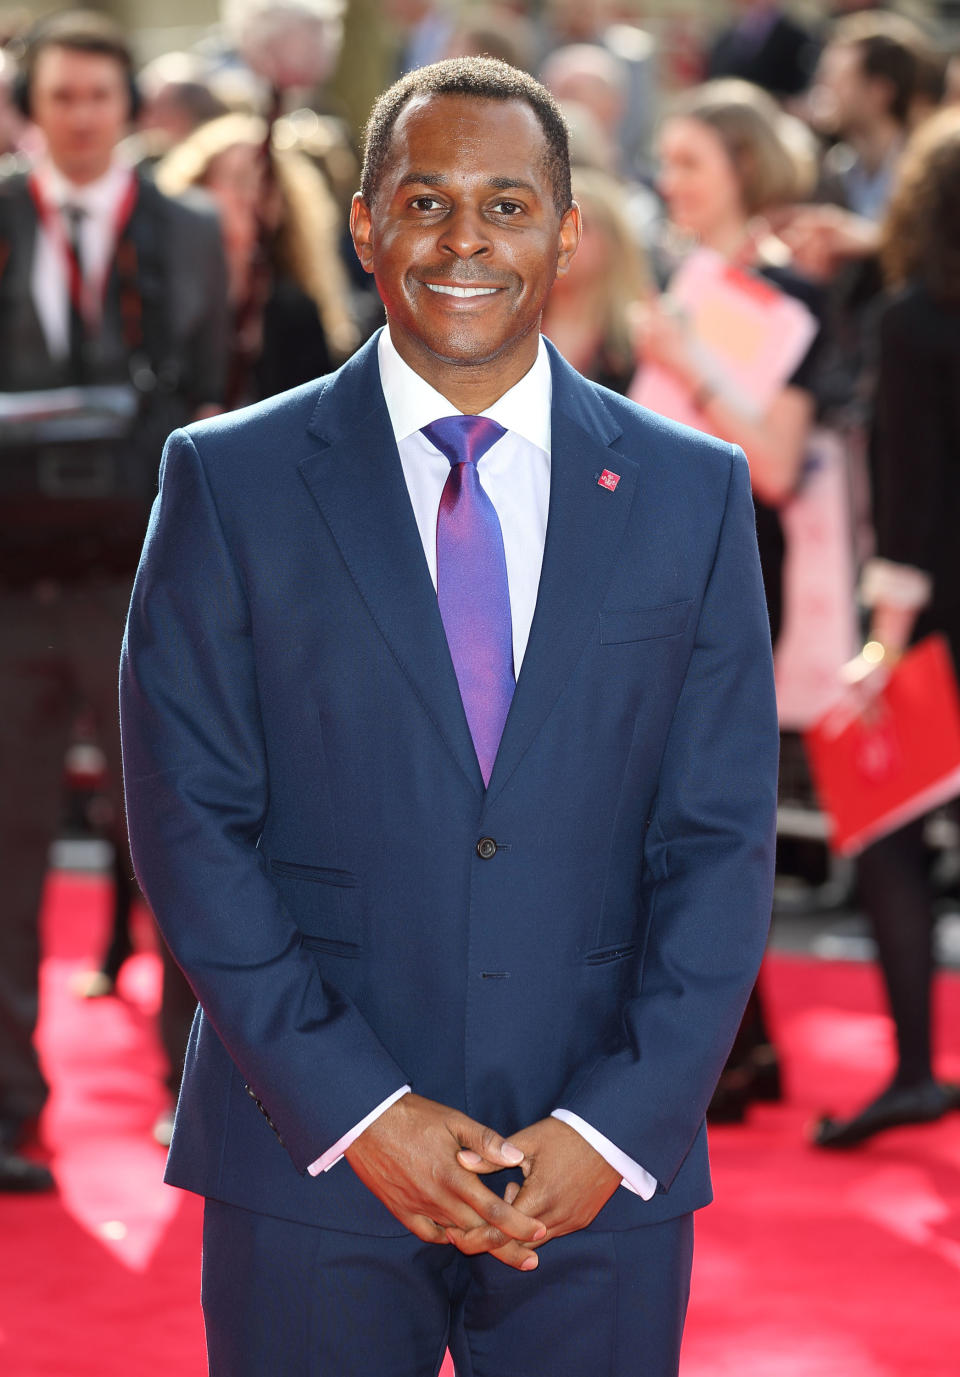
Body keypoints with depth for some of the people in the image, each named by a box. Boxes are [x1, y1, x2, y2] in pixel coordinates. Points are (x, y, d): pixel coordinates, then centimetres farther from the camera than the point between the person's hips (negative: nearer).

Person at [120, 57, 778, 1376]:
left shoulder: (694, 492, 6)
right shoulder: (231, 480, 2)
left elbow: (722, 838, 3)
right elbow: (189, 819, -3)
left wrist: (616, 1128, -8)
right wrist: (357, 1111, -11)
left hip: (603, 1178, 1)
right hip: (310, 1172, -1)